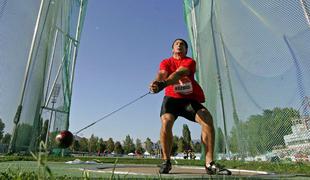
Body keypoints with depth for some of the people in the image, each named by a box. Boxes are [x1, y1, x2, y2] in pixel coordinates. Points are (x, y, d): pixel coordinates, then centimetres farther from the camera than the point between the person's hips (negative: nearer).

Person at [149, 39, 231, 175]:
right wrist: (156, 82, -42)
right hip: (172, 98, 0)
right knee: (166, 122, -27)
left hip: (190, 99, 1)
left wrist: (162, 84, -42)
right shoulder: (166, 62, 7)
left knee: (207, 119, -21)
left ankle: (209, 164, -13)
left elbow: (179, 73, -21)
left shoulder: (190, 61, 1)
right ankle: (166, 161, -7)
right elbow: (162, 74, -16)